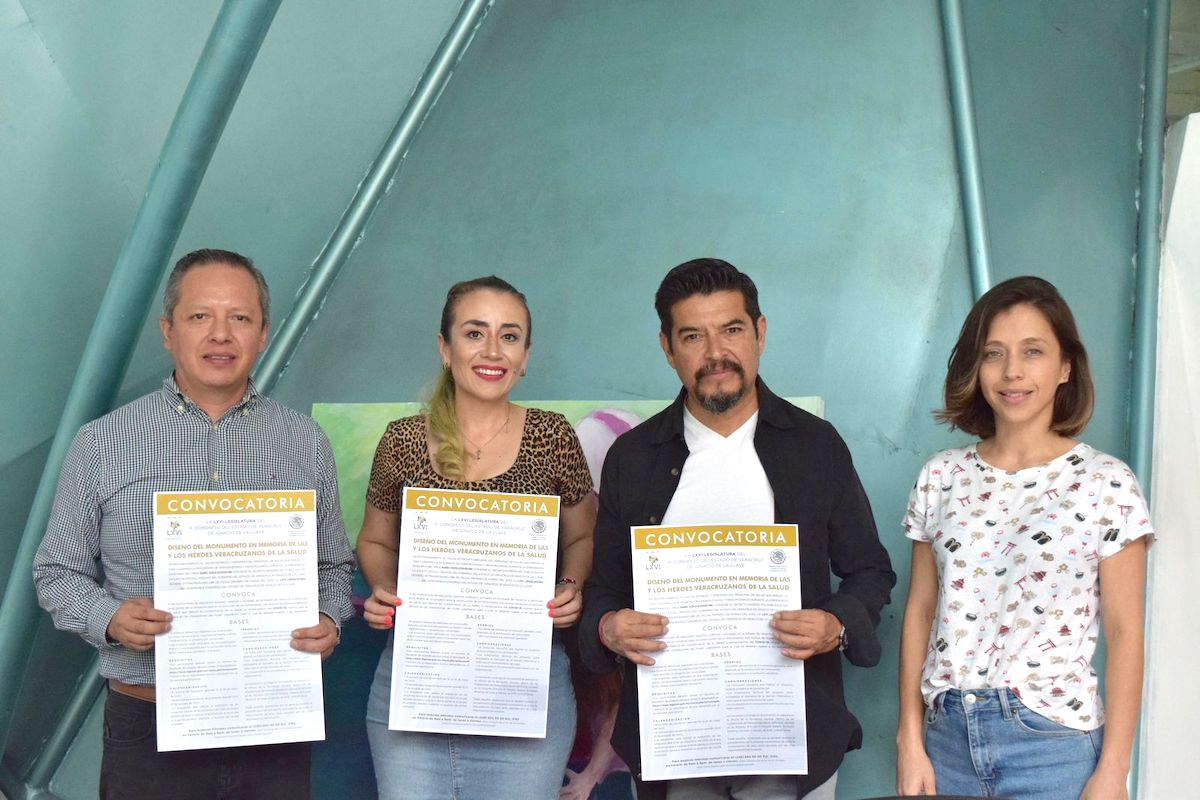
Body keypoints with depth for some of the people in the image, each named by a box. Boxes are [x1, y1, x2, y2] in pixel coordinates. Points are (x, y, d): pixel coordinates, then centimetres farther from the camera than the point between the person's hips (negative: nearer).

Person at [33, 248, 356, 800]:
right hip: (149, 729, -1)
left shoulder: (306, 444, 6)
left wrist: (328, 621, -6)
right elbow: (58, 572, 6)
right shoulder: (101, 444, 1)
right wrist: (109, 619, -13)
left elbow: (333, 566, 14)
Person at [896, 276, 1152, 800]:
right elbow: (920, 612, 6)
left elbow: (1124, 635, -4)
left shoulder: (1107, 484, -5)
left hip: (1053, 744, -3)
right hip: (947, 736, 3)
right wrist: (910, 741, 1)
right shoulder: (941, 478, 4)